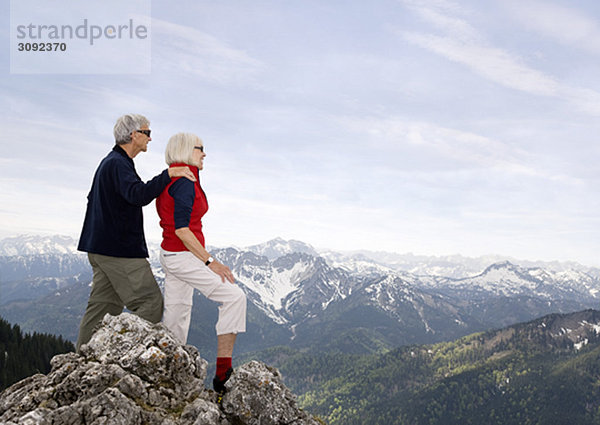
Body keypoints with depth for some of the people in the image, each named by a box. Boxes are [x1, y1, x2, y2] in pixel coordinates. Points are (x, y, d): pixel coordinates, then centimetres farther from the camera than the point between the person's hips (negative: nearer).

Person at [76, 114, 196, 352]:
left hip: (101, 247, 11)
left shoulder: (109, 162, 20)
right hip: (120, 250, -11)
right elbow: (138, 195, -32)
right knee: (151, 302, -7)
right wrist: (168, 174, -29)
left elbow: (93, 198, 31)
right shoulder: (118, 164, -14)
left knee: (104, 306, 12)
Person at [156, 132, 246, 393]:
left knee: (177, 318, 15)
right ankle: (223, 373, -12)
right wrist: (210, 262, -21)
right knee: (234, 296, -13)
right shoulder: (185, 180, -16)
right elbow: (181, 229, -22)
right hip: (183, 256, -11)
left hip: (170, 254, 11)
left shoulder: (171, 180, 14)